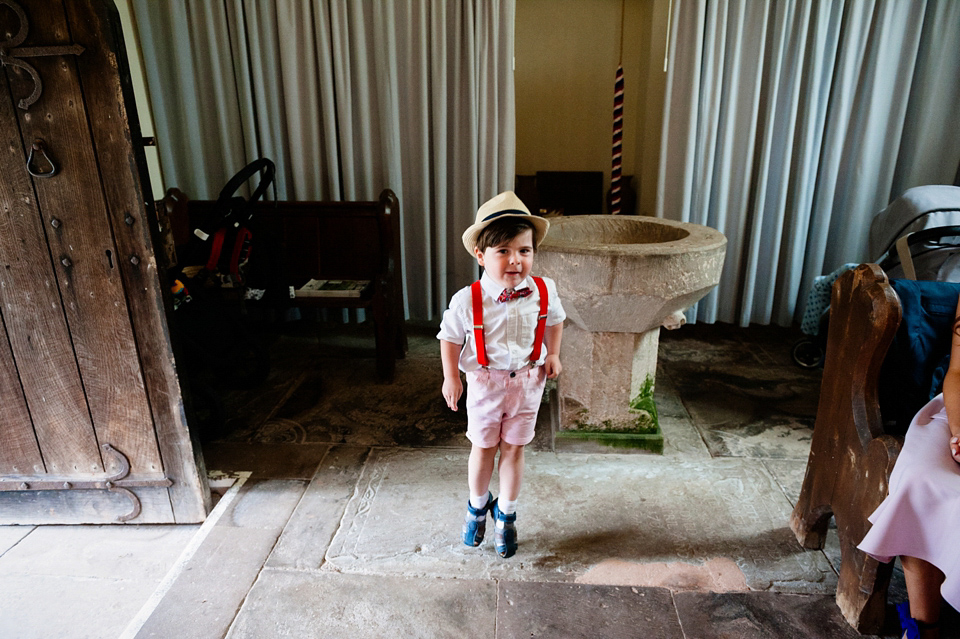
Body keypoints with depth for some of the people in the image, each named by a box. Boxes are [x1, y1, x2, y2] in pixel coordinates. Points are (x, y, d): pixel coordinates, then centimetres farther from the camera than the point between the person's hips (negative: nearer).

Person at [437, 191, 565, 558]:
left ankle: (505, 514, 36)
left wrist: (552, 355, 1)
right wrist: (451, 377, -6)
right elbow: (450, 337, -5)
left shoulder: (544, 291, -13)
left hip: (526, 380, 2)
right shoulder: (467, 300, -21)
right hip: (485, 380, -1)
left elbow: (554, 321, 9)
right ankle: (477, 505, 43)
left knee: (513, 449, 13)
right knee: (483, 449, 14)